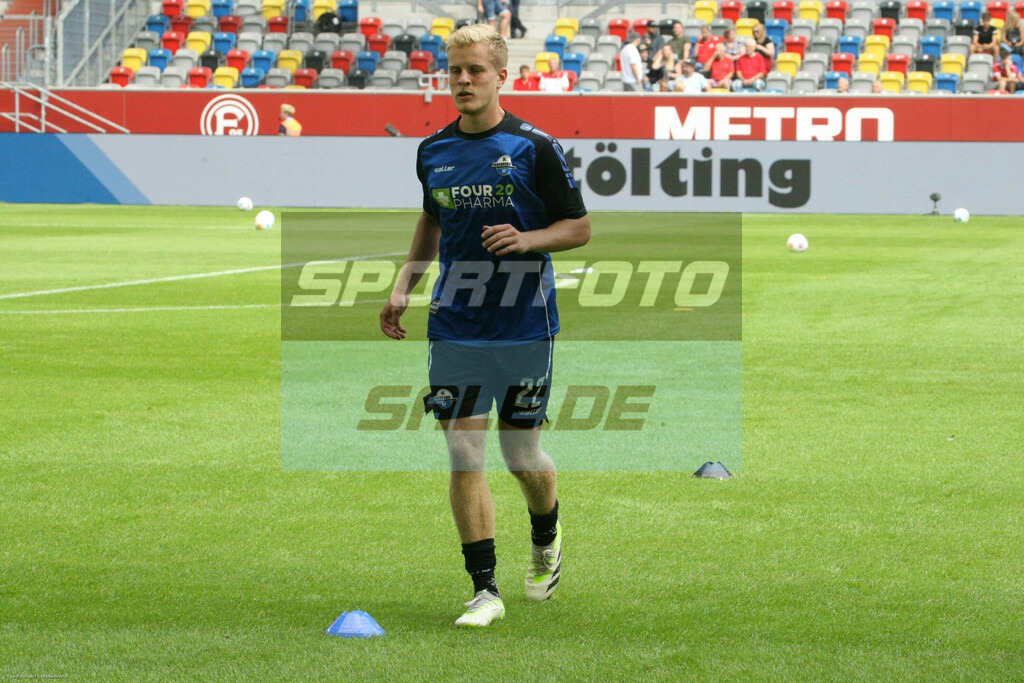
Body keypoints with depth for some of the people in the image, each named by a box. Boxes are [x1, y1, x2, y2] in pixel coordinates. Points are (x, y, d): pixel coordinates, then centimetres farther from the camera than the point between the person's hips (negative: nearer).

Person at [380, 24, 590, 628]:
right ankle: (486, 590, -2)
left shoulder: (535, 147, -6)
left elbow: (580, 227, -2)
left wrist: (527, 240, -20)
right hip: (455, 325, 3)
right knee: (464, 454, -5)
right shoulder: (433, 152, 7)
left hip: (524, 325, -3)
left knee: (521, 452, 5)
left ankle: (546, 539, 38)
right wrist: (404, 286, 13)